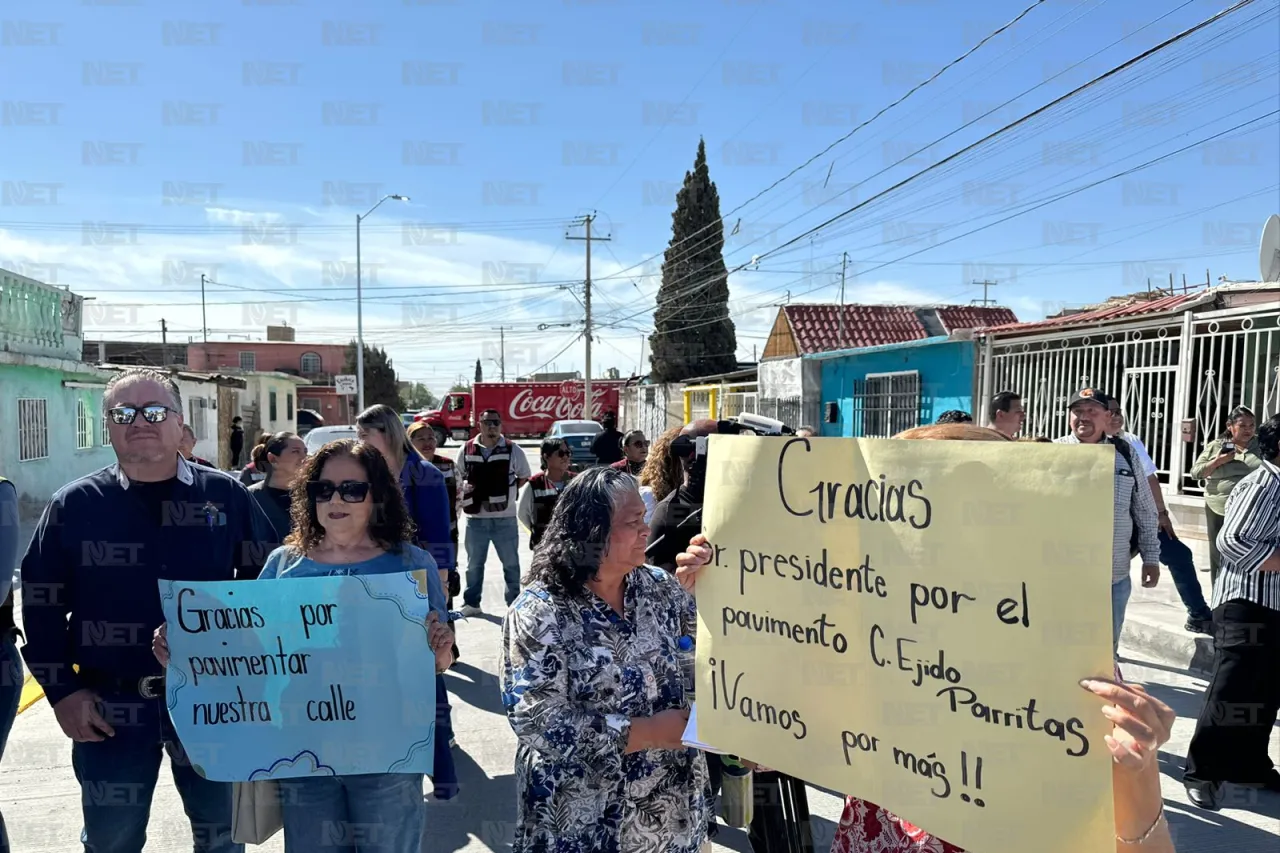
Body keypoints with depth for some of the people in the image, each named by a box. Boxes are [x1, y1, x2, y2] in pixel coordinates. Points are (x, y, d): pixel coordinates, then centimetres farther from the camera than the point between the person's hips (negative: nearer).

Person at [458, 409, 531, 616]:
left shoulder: (513, 450, -4)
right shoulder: (467, 450, 1)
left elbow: (524, 477, 8)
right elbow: (458, 476, 14)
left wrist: (508, 491, -5)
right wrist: (463, 486, -6)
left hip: (505, 518, -2)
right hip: (476, 518, 2)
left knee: (511, 563, 10)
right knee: (474, 564, 14)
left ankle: (515, 603, 22)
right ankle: (471, 603, 27)